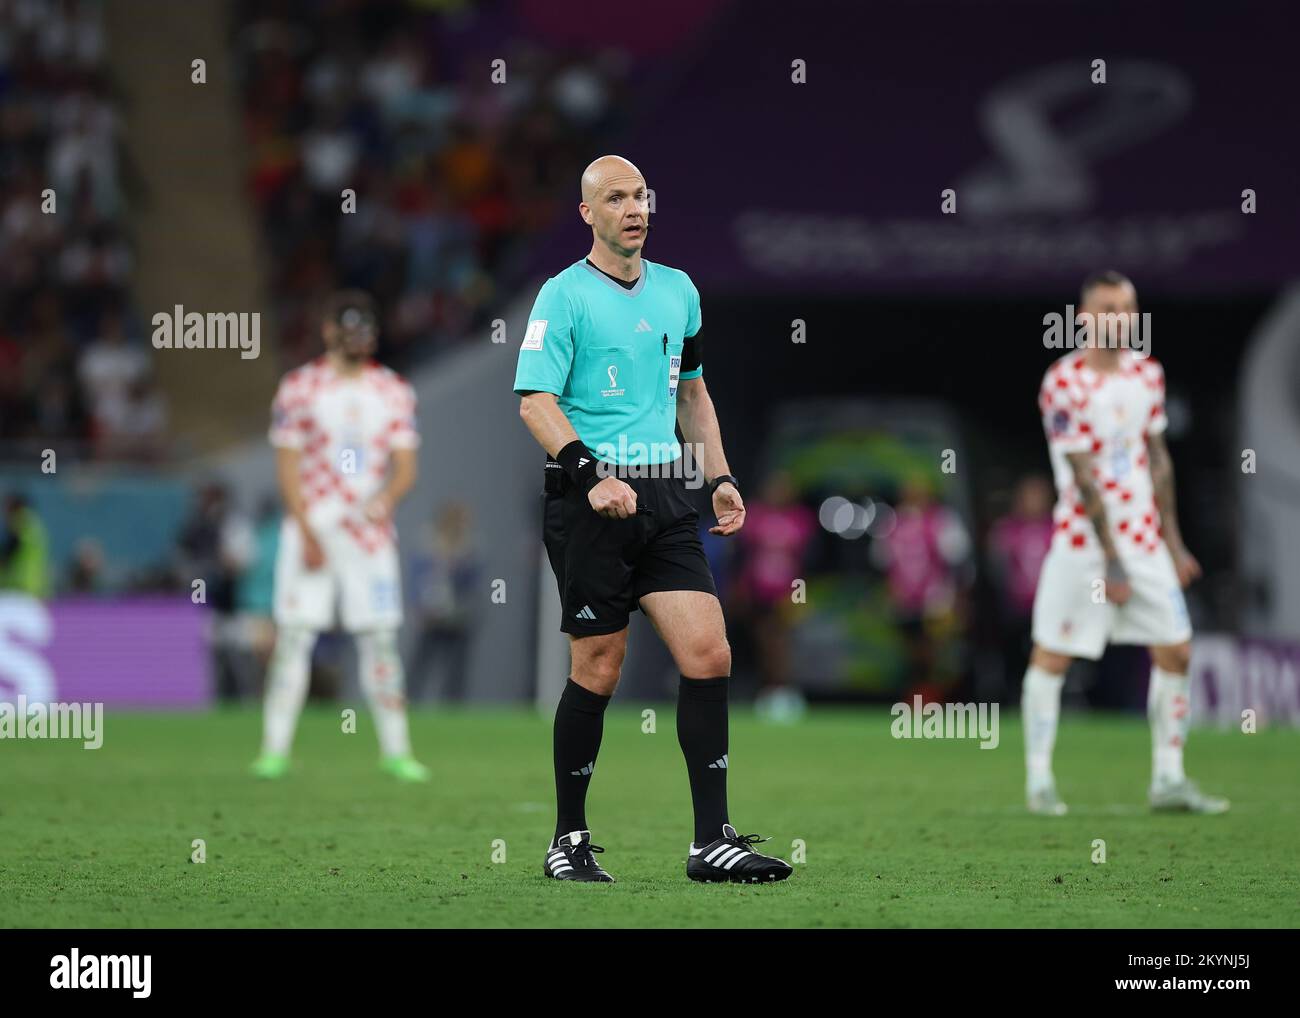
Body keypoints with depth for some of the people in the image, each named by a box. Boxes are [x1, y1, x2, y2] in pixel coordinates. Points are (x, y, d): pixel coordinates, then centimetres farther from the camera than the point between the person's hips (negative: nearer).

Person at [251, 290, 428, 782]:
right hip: (311, 526, -2)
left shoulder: (393, 391, 9)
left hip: (371, 531, 2)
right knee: (293, 635, -5)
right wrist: (307, 535, -11)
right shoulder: (300, 387, 1)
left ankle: (395, 749, 6)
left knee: (380, 639, 1)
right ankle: (274, 749, -3)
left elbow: (405, 465, 6)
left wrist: (388, 496, -17)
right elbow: (287, 466, -2)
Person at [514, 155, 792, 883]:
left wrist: (721, 477, 16)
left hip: (664, 495, 5)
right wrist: (593, 474, -24)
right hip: (589, 499, -5)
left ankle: (712, 842, -4)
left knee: (709, 654, -6)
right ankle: (569, 839, 13)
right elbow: (535, 402, -12)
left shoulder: (679, 291, 15)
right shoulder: (563, 296, -4)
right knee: (599, 670, -2)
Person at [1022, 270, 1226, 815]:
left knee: (1175, 651, 3)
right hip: (1083, 541, -6)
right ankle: (1039, 780, 6)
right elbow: (1083, 479, -15)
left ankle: (1168, 779, 12)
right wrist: (1111, 562, -15)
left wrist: (1172, 541, 15)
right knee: (1051, 657, -3)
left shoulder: (1147, 373, 6)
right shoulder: (1064, 384, -14)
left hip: (1143, 539, 6)